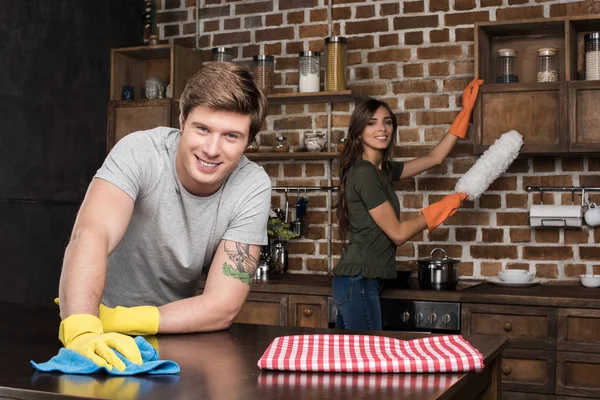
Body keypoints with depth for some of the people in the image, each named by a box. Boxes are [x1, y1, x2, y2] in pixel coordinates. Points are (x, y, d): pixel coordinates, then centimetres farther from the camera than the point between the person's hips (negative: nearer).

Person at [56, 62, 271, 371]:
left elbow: (223, 306, -18)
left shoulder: (253, 188, -15)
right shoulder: (139, 152, -19)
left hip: (177, 339, 1)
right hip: (104, 340, 0)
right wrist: (81, 330, -50)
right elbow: (91, 235, -33)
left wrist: (117, 320, -28)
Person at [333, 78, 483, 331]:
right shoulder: (363, 173, -14)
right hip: (358, 281, -9)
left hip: (359, 280, 9)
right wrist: (443, 207, -2)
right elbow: (397, 233, -13)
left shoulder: (384, 169, 12)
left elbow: (434, 158, 22)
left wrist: (465, 111, 23)